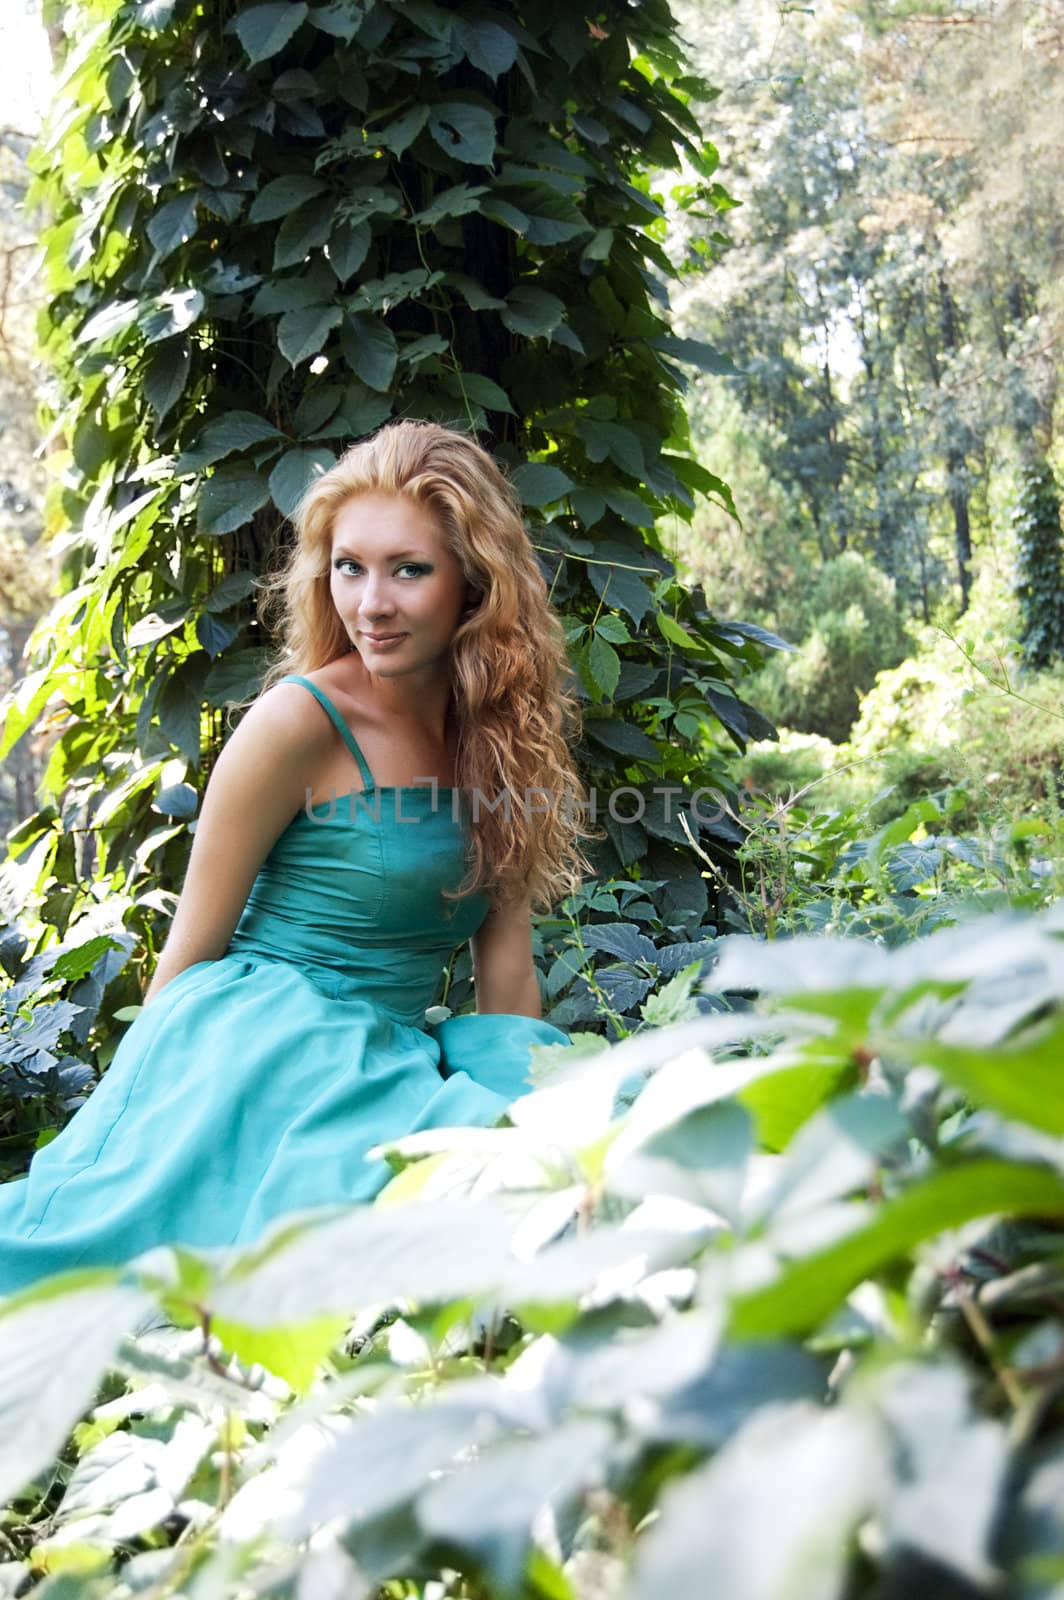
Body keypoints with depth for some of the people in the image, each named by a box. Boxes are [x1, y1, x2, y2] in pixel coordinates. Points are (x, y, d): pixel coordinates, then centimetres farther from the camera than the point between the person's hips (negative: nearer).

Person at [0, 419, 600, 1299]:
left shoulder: (495, 730, 9)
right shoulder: (301, 721, -11)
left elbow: (506, 965, 9)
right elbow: (192, 947, -2)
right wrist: (159, 1094, 3)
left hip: (394, 1055, 6)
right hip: (262, 1048, -6)